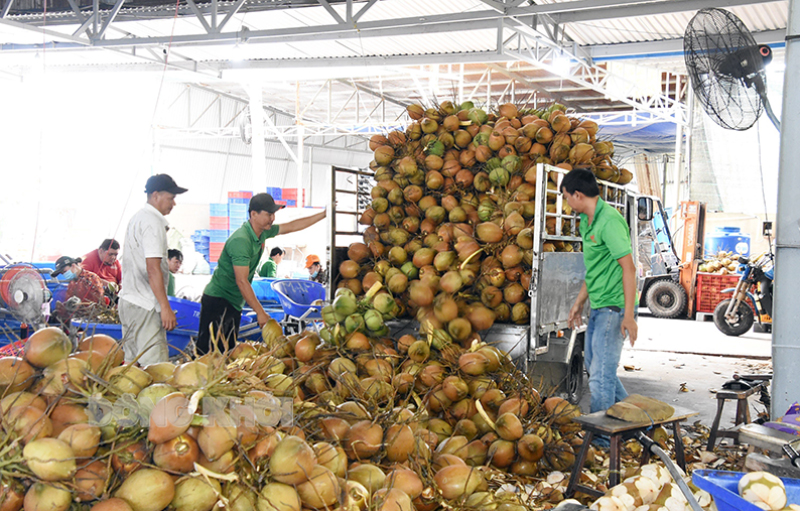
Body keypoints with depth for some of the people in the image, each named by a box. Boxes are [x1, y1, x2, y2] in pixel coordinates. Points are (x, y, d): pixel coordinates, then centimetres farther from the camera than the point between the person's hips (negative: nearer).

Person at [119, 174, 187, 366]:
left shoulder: (137, 218, 18)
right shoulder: (153, 222, -13)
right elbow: (153, 269, -19)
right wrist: (165, 307, -19)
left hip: (128, 301, 10)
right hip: (145, 307, -10)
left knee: (132, 363, 13)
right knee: (155, 368, -11)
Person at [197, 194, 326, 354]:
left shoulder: (262, 232, 5)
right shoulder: (240, 240, -23)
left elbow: (291, 226, 18)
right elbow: (242, 281, -24)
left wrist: (324, 214, 16)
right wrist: (260, 313, -22)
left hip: (234, 304, 9)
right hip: (218, 301, -9)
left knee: (228, 351, 10)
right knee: (208, 353, -11)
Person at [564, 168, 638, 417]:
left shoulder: (609, 221, -18)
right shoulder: (586, 221, 12)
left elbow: (628, 268, -21)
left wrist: (629, 315, -24)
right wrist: (579, 302, 25)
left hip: (613, 306, -10)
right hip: (598, 306, 10)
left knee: (601, 374, -6)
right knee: (593, 362, 21)